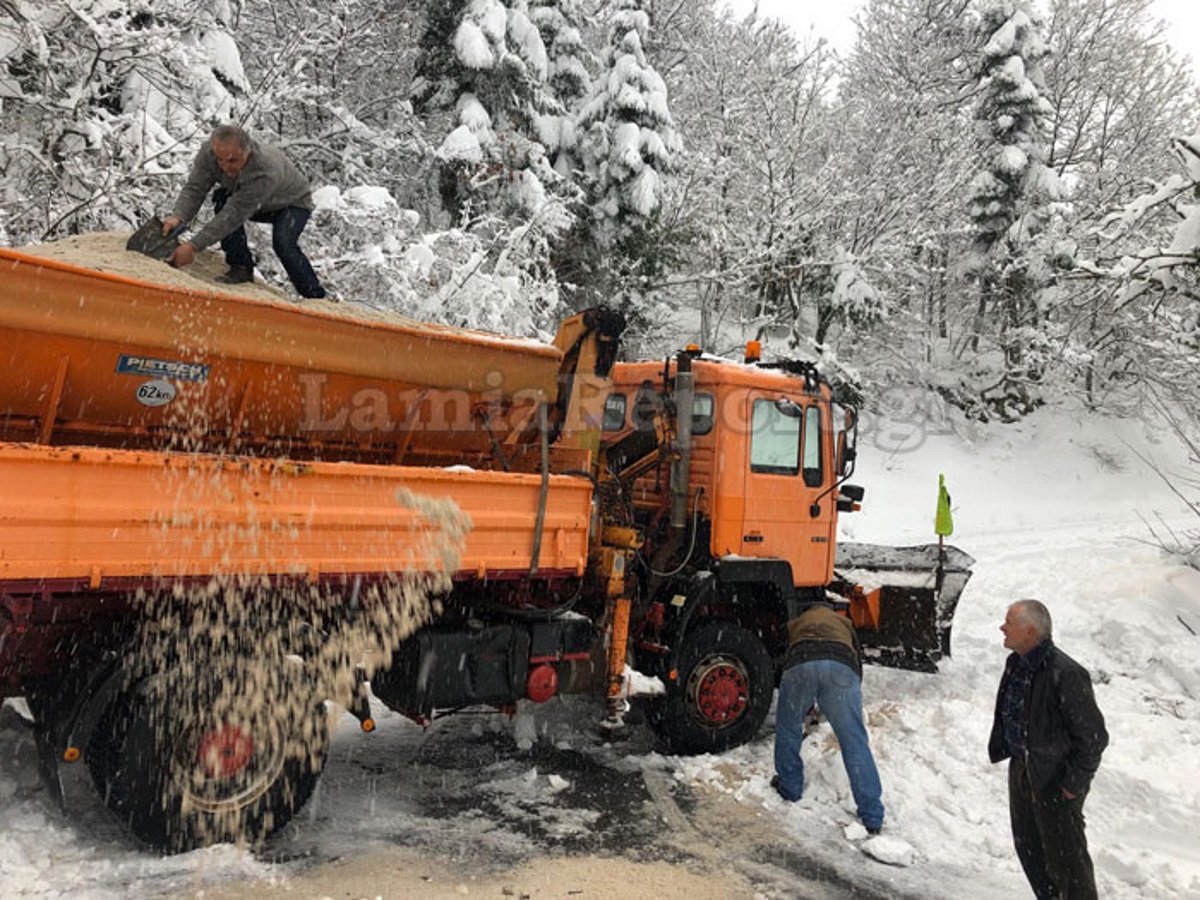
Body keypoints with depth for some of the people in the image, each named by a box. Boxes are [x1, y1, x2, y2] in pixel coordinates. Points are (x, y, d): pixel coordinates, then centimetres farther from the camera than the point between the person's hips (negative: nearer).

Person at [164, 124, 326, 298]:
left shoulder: (265, 171, -44)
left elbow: (236, 214, -45)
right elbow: (194, 189, -26)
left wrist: (194, 246, -48)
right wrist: (177, 217, -48)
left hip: (293, 203, -6)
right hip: (259, 206, 6)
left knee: (283, 243, -31)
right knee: (222, 198, -23)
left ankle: (315, 296, -13)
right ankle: (241, 268, -12)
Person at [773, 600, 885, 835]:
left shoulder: (794, 624, 41)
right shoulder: (843, 622, 41)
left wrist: (804, 710, 55)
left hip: (799, 664, 0)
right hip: (841, 665, 0)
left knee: (788, 728, 25)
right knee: (855, 743, 7)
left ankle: (789, 787, 33)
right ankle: (872, 818, 7)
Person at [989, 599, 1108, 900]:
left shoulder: (1064, 674, -27)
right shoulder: (1015, 663, -1)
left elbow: (1093, 736, -20)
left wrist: (1075, 783, -16)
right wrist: (999, 749, 14)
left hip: (1056, 780, -8)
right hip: (1021, 769, 8)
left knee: (1065, 855, 7)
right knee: (1028, 847, 21)